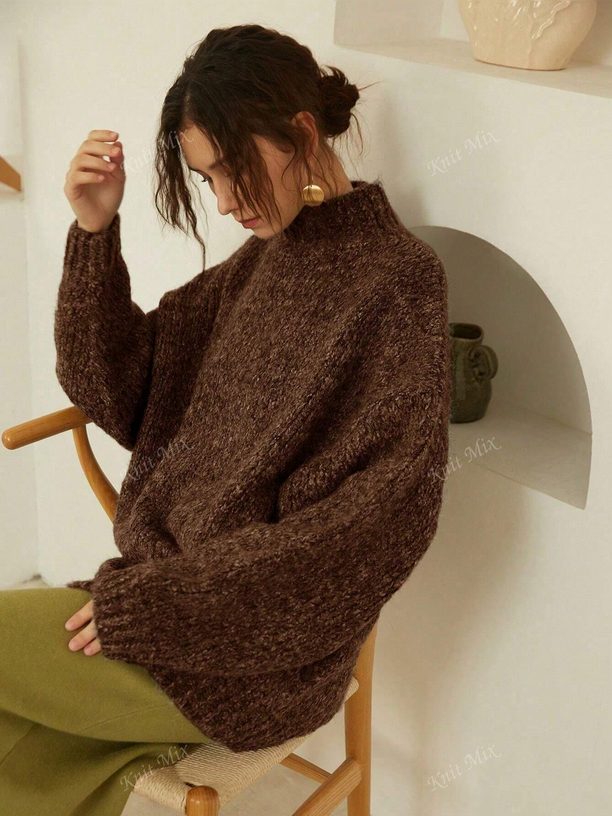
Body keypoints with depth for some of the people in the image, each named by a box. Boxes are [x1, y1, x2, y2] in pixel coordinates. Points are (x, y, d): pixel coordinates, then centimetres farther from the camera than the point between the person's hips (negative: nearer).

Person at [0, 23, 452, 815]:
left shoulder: (396, 281, -14)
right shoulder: (265, 257, 8)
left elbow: (381, 523, -19)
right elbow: (117, 391, 8)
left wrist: (165, 600, -19)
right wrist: (95, 234, -6)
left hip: (261, 650, -6)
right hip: (171, 591, 6)